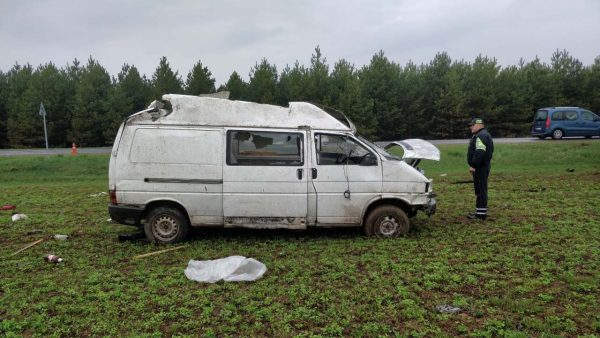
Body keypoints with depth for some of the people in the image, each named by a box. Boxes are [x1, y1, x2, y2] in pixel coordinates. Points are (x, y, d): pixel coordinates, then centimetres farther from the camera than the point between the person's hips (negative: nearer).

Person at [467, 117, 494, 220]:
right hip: (482, 167, 11)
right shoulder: (482, 135, 20)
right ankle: (480, 212, 23)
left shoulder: (481, 136, -17)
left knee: (481, 190, -8)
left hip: (480, 168, -11)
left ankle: (481, 214, -6)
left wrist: (473, 165, -23)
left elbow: (480, 153, -26)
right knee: (480, 190, 15)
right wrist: (473, 165, 20)